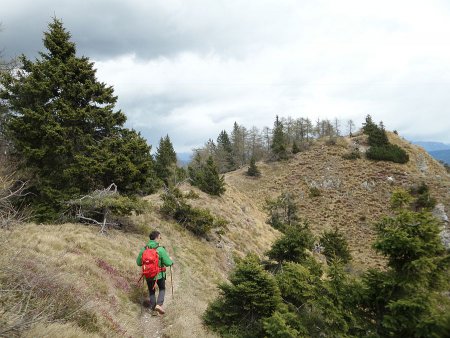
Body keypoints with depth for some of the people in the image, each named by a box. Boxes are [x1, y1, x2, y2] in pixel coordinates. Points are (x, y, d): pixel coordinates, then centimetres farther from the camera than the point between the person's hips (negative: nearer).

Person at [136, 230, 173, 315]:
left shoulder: (144, 249, -7)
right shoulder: (160, 249, -20)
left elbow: (138, 262, 1)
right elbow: (168, 263, -17)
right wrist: (171, 261, 5)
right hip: (159, 275, -3)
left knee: (151, 292, 21)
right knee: (162, 289, 22)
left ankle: (153, 310, 24)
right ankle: (159, 305, 4)